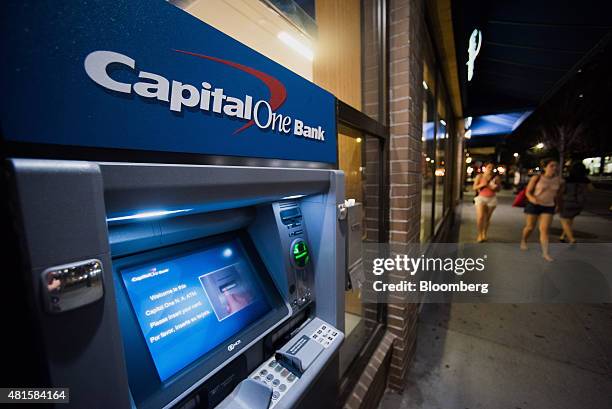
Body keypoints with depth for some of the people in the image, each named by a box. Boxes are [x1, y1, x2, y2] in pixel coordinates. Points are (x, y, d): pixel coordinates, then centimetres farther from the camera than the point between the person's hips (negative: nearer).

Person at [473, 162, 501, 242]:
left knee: (487, 218, 6)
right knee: (480, 217, -11)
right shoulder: (479, 176, 0)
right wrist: (482, 185, -17)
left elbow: (499, 189, 9)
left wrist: (494, 187, -13)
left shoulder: (496, 177, 3)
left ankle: (484, 234, 21)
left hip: (492, 199, 2)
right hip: (481, 198, -2)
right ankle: (479, 234, 6)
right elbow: (474, 187, -1)